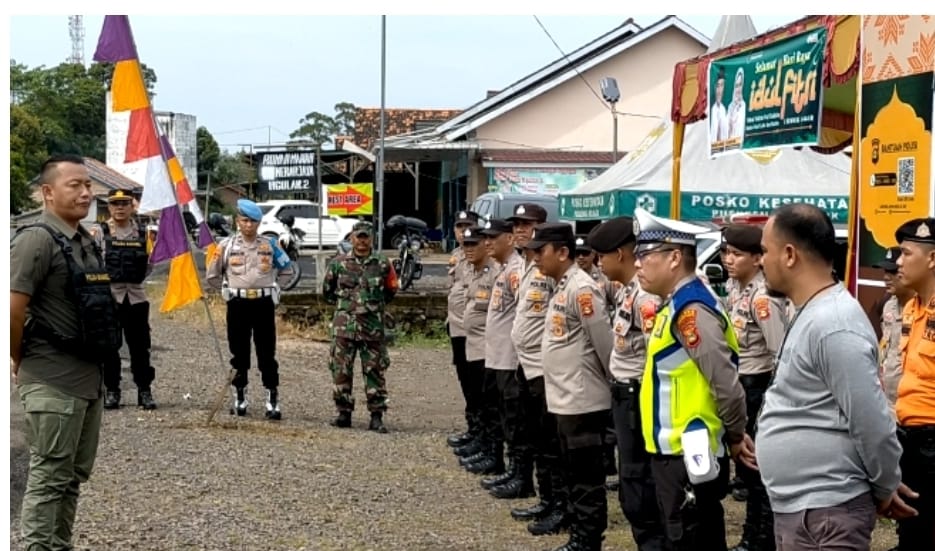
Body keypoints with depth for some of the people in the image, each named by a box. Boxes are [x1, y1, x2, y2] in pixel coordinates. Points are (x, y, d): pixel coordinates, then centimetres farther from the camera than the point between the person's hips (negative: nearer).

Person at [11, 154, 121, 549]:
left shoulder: (86, 241, 13)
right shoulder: (37, 239, -15)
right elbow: (13, 307, -21)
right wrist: (20, 361, -9)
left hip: (88, 376, 9)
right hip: (52, 381, -9)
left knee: (75, 475, 16)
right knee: (49, 478, -3)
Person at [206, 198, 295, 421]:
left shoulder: (269, 245, 5)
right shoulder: (226, 245, 2)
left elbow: (287, 270, 16)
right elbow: (212, 275, 8)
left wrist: (269, 286, 8)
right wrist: (231, 288, 3)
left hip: (264, 304, 0)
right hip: (238, 304, 0)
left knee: (267, 354, -1)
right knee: (239, 353, 7)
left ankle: (273, 400, 1)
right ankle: (239, 398, 17)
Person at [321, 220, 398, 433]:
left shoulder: (383, 264, 3)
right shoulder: (338, 263, 4)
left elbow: (391, 290, 16)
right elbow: (327, 291, 15)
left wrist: (375, 305, 10)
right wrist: (343, 304, 10)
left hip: (373, 328, -1)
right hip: (344, 326, 1)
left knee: (375, 372, 1)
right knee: (341, 370, 3)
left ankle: (376, 416, 6)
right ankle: (343, 413, 14)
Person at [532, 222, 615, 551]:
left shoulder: (582, 288, -16)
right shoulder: (562, 288, 14)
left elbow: (605, 342, -16)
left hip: (583, 400, -10)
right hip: (565, 398, 10)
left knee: (587, 477, -1)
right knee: (574, 475, 15)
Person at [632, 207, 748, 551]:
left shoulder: (692, 311, -19)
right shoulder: (677, 306, 12)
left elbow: (726, 382, -21)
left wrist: (735, 435, -7)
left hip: (689, 455, -10)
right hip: (672, 452, 10)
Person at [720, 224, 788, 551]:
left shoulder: (763, 297, -20)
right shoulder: (733, 287, 7)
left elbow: (781, 354, -22)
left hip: (758, 387, -9)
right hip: (737, 384, 9)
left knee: (760, 466, 1)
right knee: (745, 464, 18)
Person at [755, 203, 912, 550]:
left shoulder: (833, 325, -22)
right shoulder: (810, 314, 10)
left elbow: (873, 423, -21)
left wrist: (885, 489, -9)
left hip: (824, 512, -10)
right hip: (796, 504, 10)